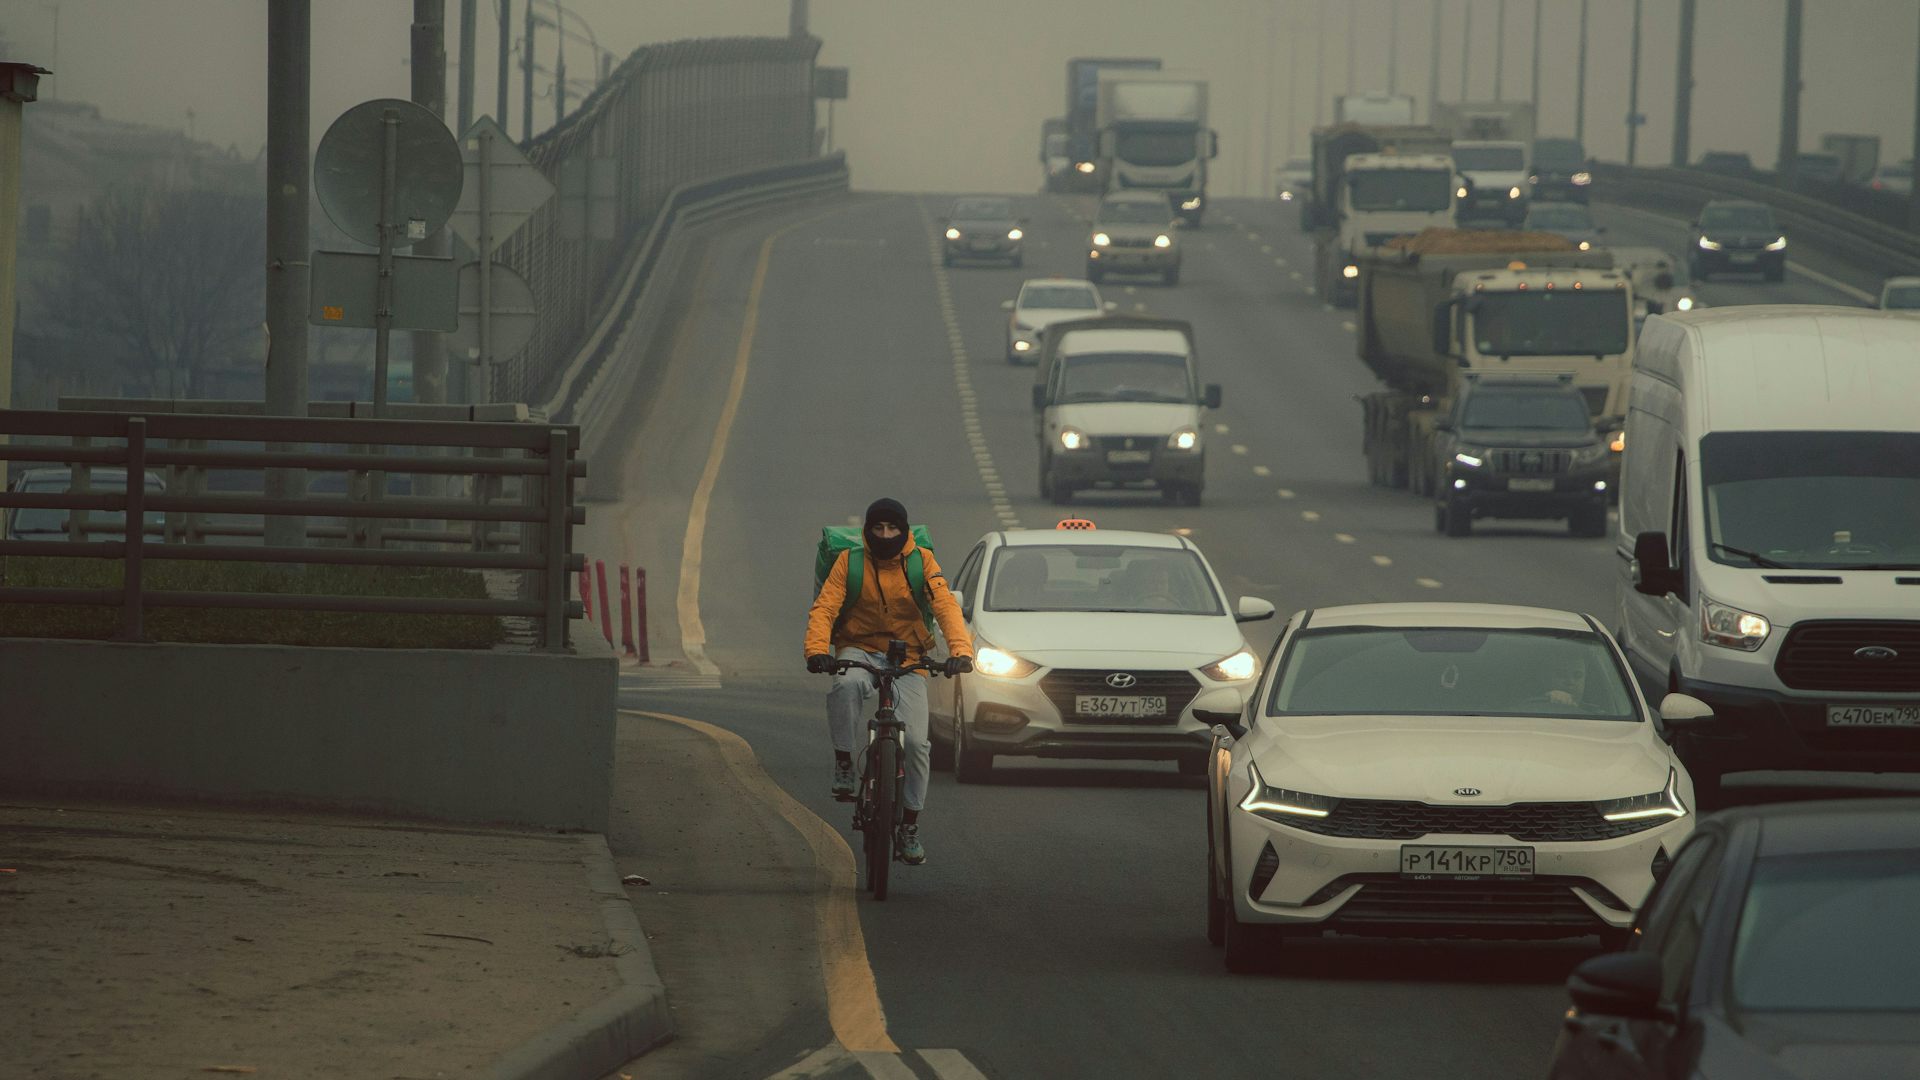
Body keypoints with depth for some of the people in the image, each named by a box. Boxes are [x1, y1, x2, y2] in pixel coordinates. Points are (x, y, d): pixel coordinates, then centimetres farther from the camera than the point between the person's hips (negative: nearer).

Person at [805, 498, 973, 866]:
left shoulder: (921, 563, -3)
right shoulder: (850, 562, -3)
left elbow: (946, 607, -13)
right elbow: (824, 608, -13)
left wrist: (960, 650, -31)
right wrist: (817, 650, -32)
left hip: (907, 659, 1)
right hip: (860, 651, -1)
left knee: (916, 742, -12)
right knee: (847, 685, -39)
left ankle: (910, 825, 6)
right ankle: (843, 763, -21)